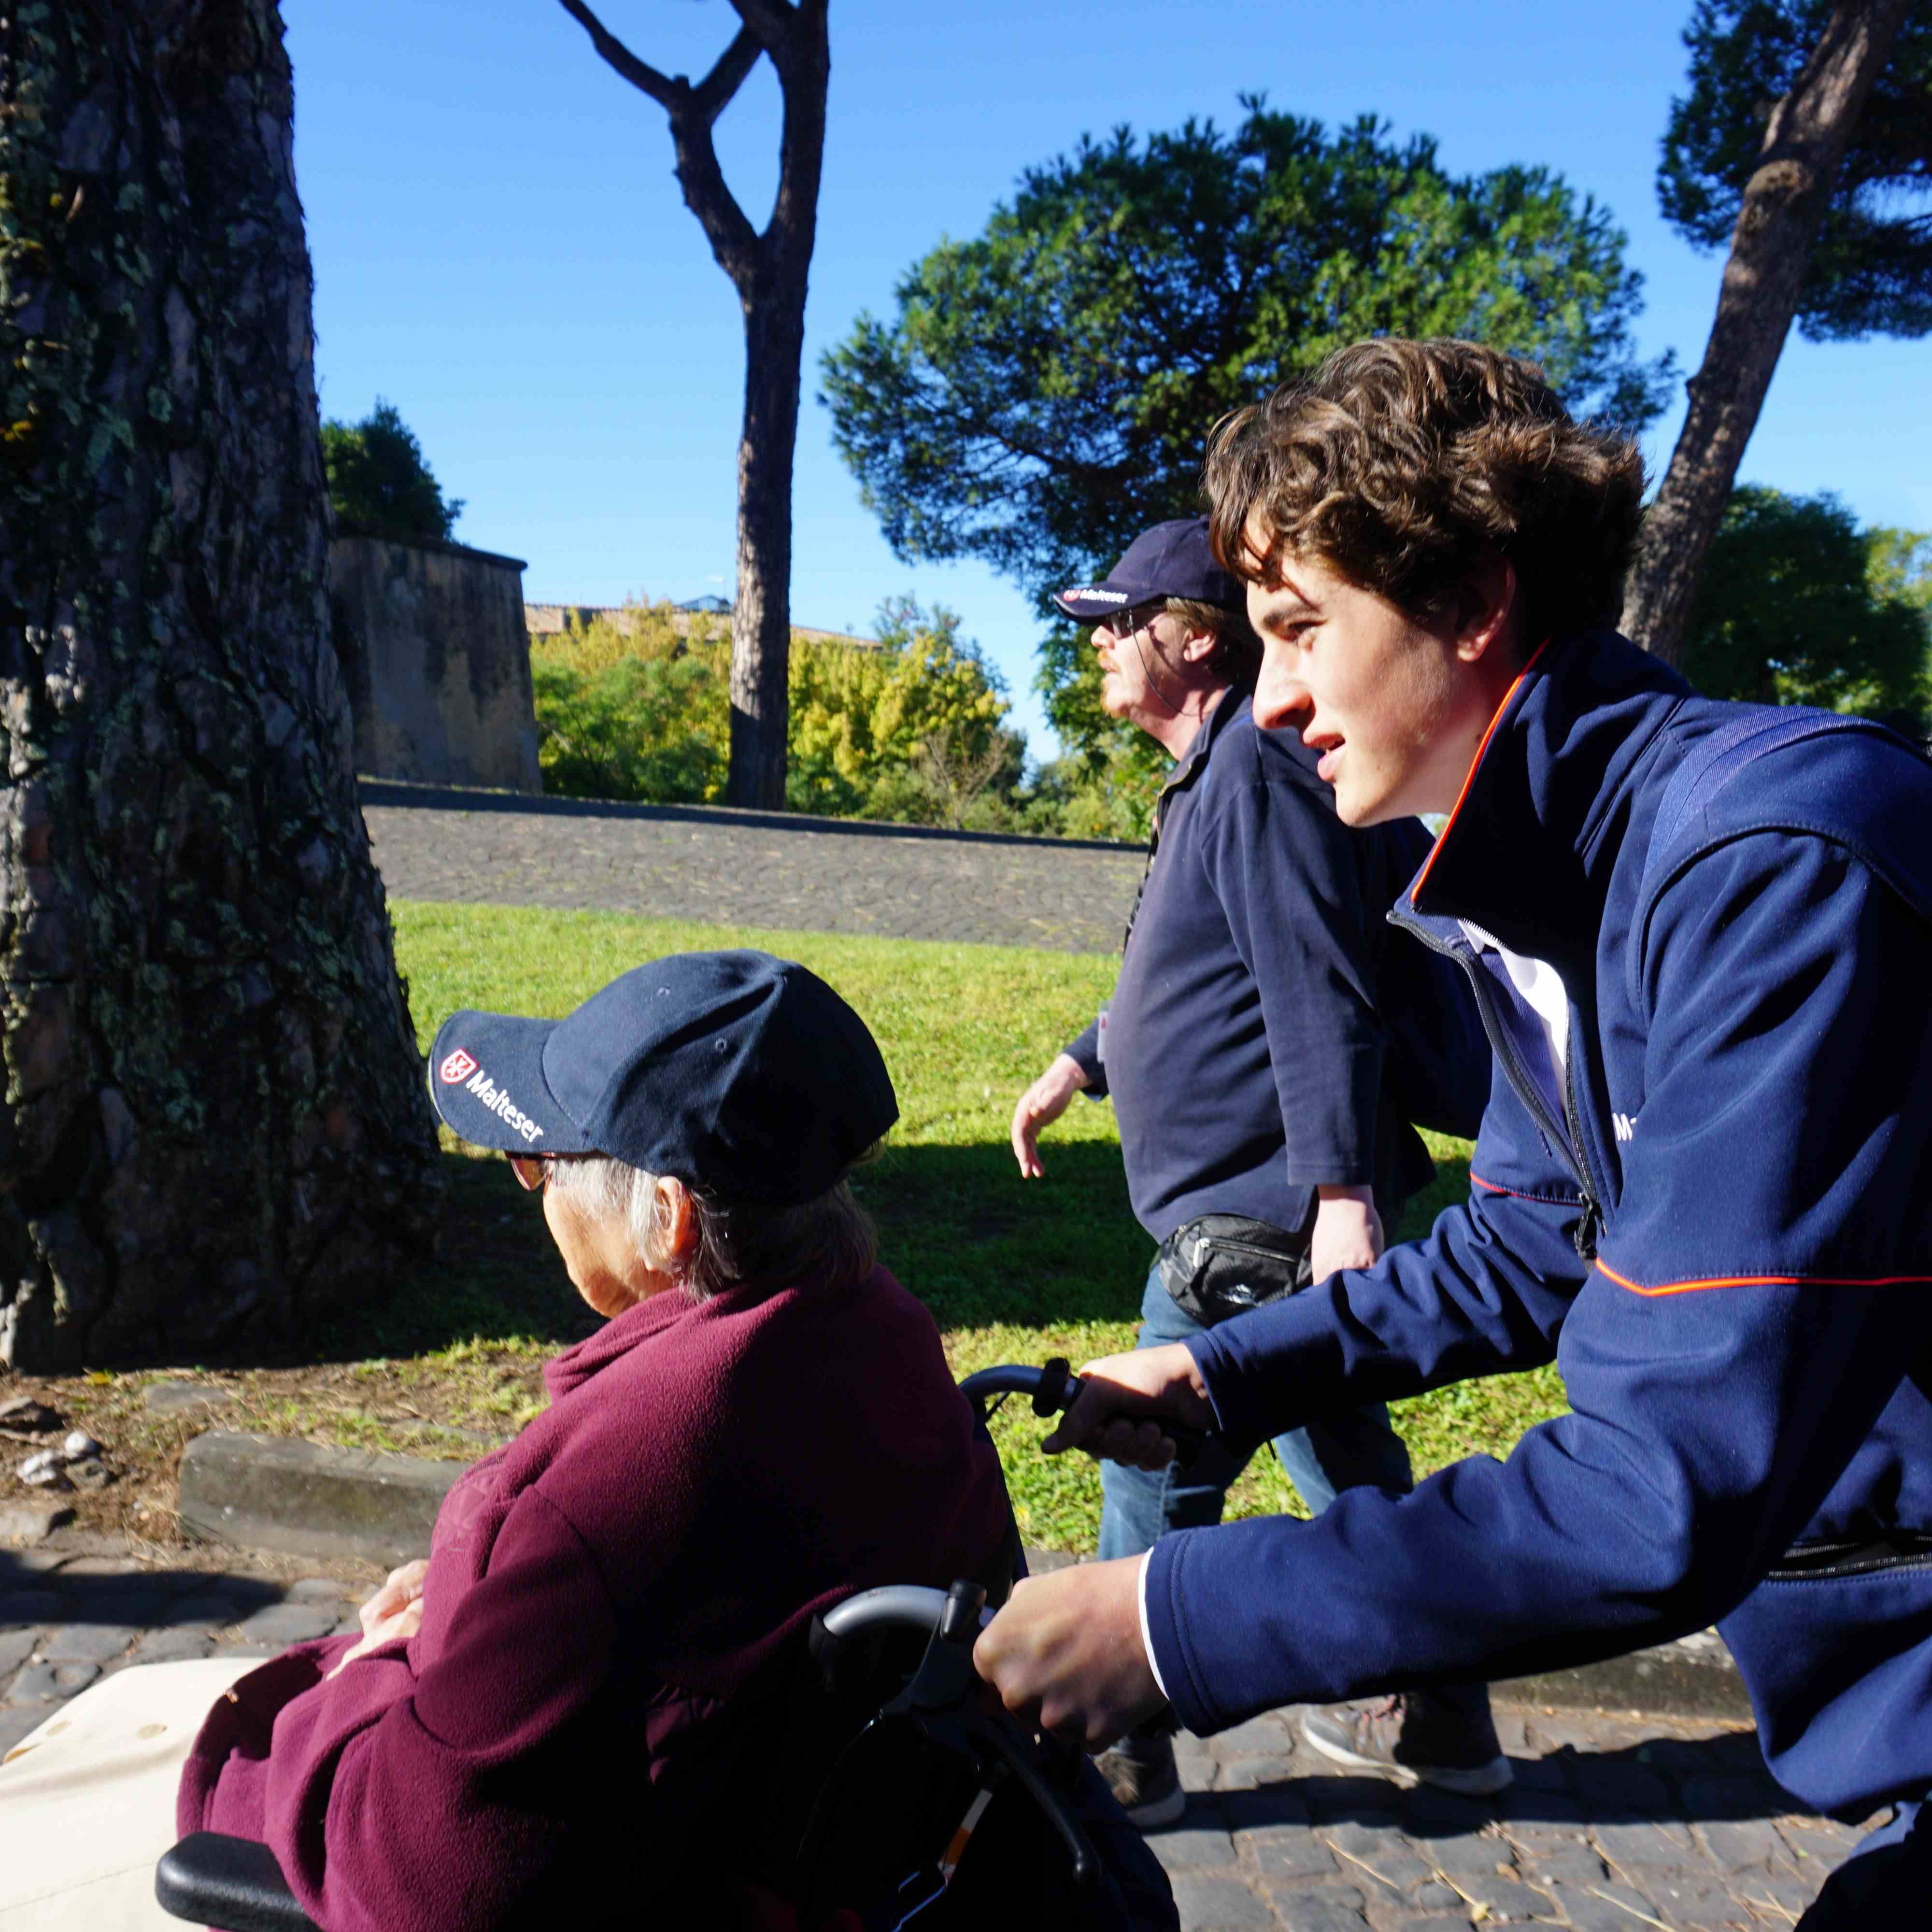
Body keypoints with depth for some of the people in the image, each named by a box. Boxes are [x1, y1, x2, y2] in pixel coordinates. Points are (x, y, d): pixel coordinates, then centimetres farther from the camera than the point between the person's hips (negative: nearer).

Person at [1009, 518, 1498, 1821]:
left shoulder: (1259, 768, -16)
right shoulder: (1218, 773, 16)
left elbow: (1321, 995, -25)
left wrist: (1342, 1189, -29)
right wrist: (1081, 1064, 33)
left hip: (1257, 1218, -11)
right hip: (1251, 1210, 11)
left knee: (1155, 1480, 2)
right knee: (1351, 1467, 20)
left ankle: (1123, 1754, 19)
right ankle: (1448, 1728, 34)